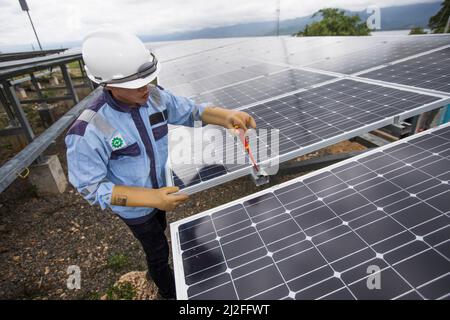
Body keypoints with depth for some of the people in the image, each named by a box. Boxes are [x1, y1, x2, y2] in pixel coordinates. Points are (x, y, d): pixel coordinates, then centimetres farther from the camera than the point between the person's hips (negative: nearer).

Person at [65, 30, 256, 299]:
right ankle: (169, 292, 54)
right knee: (160, 250, 17)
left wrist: (226, 116, -30)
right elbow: (91, 187, -27)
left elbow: (191, 111, -10)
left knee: (157, 234, 33)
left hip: (161, 190, 6)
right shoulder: (88, 132, -34)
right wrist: (151, 198, -36)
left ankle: (155, 270, 69)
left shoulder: (155, 95, -20)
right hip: (134, 207, -5)